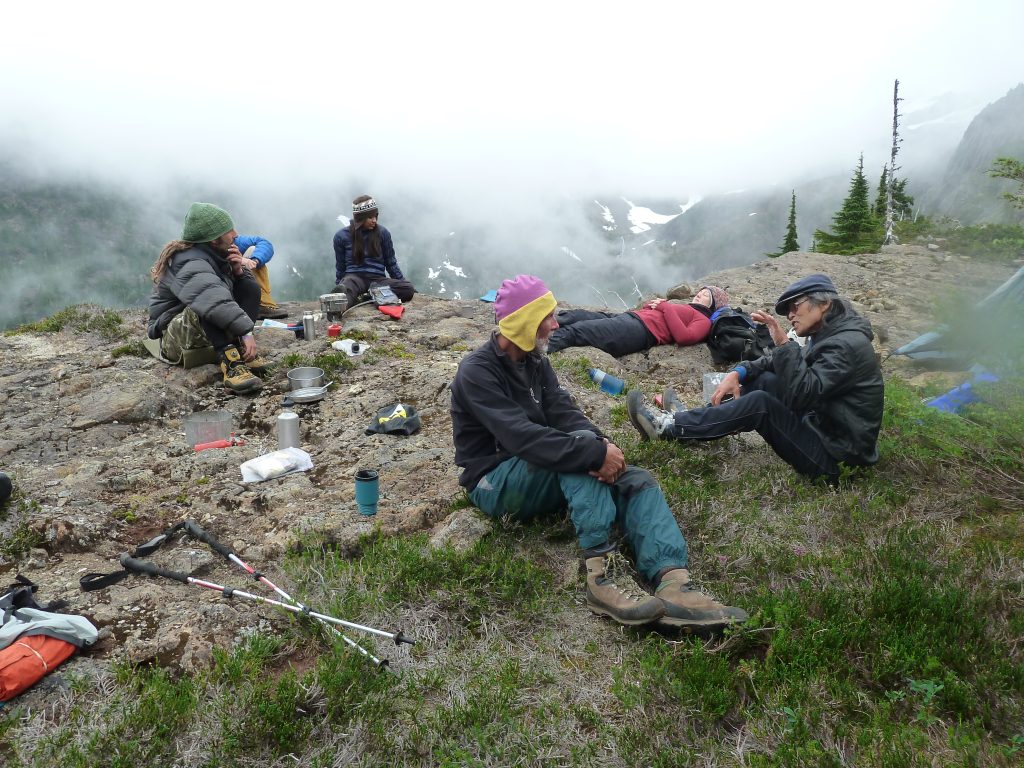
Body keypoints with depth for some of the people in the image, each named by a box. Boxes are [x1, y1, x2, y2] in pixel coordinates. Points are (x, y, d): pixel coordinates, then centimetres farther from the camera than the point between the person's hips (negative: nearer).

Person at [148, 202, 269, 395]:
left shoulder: (216, 256, 3)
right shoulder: (191, 264, -25)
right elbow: (215, 300, -43)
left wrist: (238, 271, -12)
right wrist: (246, 332, -46)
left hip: (207, 330, 9)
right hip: (174, 337, -9)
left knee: (250, 287, -2)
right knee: (209, 306, -37)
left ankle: (241, 350, -17)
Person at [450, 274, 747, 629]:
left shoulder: (534, 360, 8)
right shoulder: (477, 372, -18)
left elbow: (563, 411, -3)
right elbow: (521, 437, -30)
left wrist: (600, 442, -25)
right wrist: (595, 452, -34)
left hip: (540, 477, 8)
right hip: (495, 484, -7)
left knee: (637, 480, -12)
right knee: (581, 447, -32)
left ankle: (673, 585, -34)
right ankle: (602, 573, -33)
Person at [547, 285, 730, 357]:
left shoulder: (703, 320, 12)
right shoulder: (681, 308, 35)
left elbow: (684, 336, -10)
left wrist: (665, 307, -3)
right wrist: (654, 304, 12)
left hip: (641, 331, -8)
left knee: (576, 330, -23)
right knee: (575, 315, -10)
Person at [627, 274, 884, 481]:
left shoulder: (847, 345, -20)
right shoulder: (829, 335, 11)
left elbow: (802, 394, -29)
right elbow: (776, 361, 12)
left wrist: (784, 344, -28)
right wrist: (738, 372, -5)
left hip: (834, 455, -9)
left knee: (760, 403, -21)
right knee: (764, 380, 4)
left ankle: (670, 427, -14)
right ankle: (693, 420, 6)